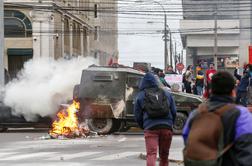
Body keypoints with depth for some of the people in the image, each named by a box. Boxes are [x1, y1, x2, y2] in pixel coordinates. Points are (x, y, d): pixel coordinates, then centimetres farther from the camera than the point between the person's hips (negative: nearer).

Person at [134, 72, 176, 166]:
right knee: (164, 155, 14)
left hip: (150, 128, -3)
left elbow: (137, 116, 9)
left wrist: (144, 127, 24)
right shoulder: (166, 93, 16)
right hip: (167, 127, 3)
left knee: (151, 154, -10)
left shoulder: (140, 96, 9)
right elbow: (174, 112, 15)